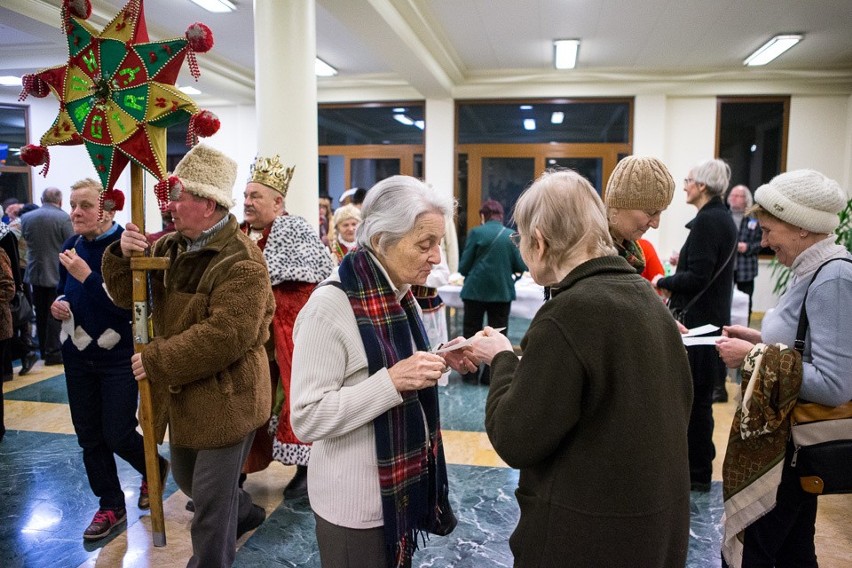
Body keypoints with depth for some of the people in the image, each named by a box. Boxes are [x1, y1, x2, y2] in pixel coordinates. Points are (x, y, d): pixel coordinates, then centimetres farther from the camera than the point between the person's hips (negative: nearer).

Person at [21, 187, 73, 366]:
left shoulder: (26, 217, 0)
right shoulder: (63, 218, -15)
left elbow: (24, 240, 12)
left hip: (35, 272, 5)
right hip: (58, 273, -5)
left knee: (40, 314, 16)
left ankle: (44, 349, 26)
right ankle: (53, 352, 3)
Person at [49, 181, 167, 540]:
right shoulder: (71, 247, 3)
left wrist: (87, 276, -28)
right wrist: (58, 304, -4)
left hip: (118, 355, -6)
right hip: (77, 354, 6)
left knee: (117, 434, -1)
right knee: (89, 435, 11)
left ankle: (154, 468, 32)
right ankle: (111, 506, 28)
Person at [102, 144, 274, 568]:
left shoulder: (241, 262, -21)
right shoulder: (170, 247, 6)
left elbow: (226, 335, -29)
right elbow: (126, 295, 9)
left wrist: (156, 360, -23)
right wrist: (124, 254, -12)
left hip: (224, 399, -9)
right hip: (182, 394, 9)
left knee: (211, 499, 3)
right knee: (186, 477, 26)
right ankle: (245, 513, 51)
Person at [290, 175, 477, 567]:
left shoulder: (399, 294, 2)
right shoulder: (330, 306, -24)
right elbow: (307, 419, -24)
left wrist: (440, 360, -4)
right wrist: (392, 381, -32)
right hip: (356, 502, -8)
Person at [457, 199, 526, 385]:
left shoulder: (477, 233, -7)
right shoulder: (512, 235, 0)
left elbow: (463, 266, -6)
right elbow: (521, 266, -1)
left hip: (476, 290, -1)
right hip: (503, 291, 2)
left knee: (472, 331, 12)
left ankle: (470, 373, 20)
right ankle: (491, 375, 14)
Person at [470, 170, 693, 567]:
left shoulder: (568, 314, -24)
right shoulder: (645, 298, 1)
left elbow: (515, 441, -21)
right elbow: (678, 402, 12)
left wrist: (502, 360, -7)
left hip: (587, 534, -7)